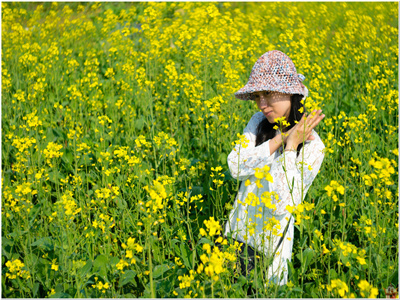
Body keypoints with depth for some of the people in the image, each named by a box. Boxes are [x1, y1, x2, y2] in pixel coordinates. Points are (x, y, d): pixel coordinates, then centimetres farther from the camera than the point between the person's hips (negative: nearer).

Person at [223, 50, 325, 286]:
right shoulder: (259, 122, -2)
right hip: (237, 233, 4)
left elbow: (283, 204, -23)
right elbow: (236, 167, -16)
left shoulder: (311, 147, -15)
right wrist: (280, 139, -20)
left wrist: (290, 147, -22)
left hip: (272, 246, -4)